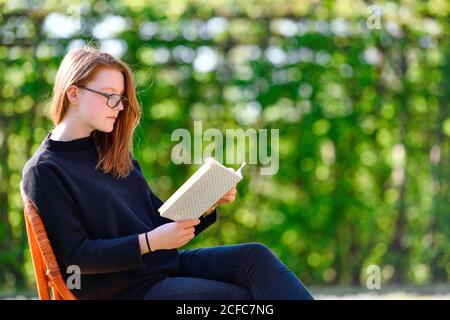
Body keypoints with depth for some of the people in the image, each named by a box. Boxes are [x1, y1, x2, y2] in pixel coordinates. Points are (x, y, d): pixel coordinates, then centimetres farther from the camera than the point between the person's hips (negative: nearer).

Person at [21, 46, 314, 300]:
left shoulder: (112, 152, 15)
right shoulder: (44, 171, -8)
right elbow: (75, 256, -14)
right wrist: (150, 241, -22)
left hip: (165, 263, 7)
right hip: (123, 288, -7)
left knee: (254, 257, -17)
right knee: (244, 297, -22)